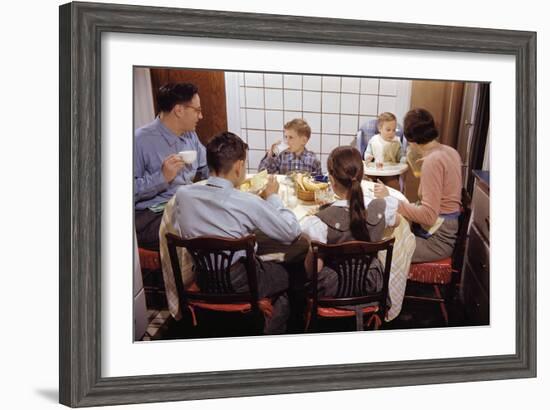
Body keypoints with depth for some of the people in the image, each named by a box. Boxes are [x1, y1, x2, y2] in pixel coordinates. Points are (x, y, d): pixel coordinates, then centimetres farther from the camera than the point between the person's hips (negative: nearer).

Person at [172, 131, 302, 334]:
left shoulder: (182, 194, -12)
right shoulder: (248, 203, -24)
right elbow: (292, 232, -13)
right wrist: (272, 198, 1)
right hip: (239, 286, -6)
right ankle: (272, 334, 33)